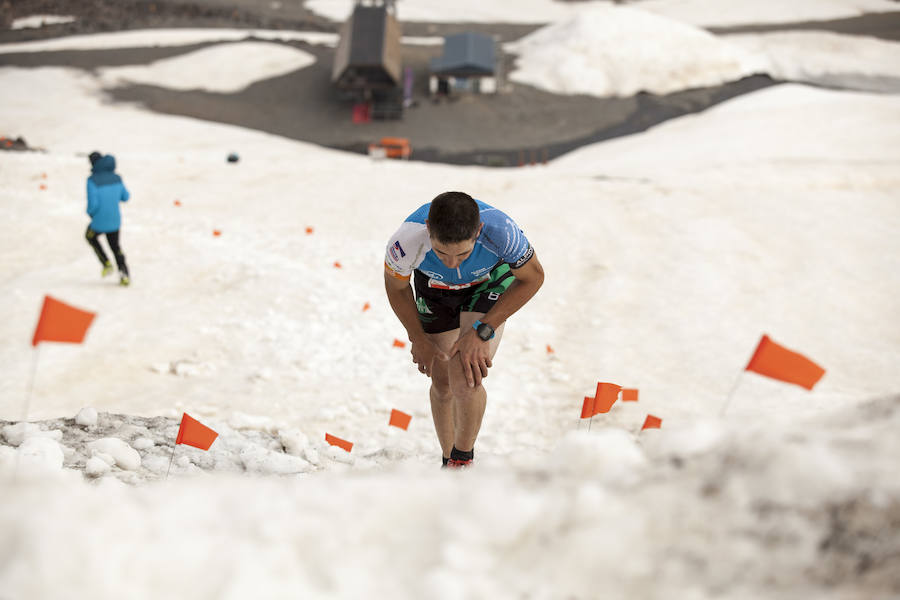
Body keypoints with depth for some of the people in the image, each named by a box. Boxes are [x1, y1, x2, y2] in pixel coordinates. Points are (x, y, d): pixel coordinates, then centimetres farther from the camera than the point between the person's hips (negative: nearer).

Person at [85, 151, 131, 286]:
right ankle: (124, 271, 6)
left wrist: (90, 212, -1)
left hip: (99, 222, -4)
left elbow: (92, 204, -24)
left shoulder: (92, 180, -19)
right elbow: (125, 197, 10)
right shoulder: (116, 177, -2)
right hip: (115, 221, 4)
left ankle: (106, 264, 23)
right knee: (115, 246, 25)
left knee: (90, 236, 29)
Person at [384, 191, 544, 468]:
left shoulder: (500, 231, -41)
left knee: (466, 381, -20)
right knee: (442, 384, 7)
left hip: (489, 282, -2)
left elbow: (533, 277, -19)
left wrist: (482, 331, -23)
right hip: (434, 288, 2)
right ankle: (448, 463, 33)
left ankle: (462, 460, 5)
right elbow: (395, 286, -12)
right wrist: (418, 338, -2)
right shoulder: (408, 240, -38)